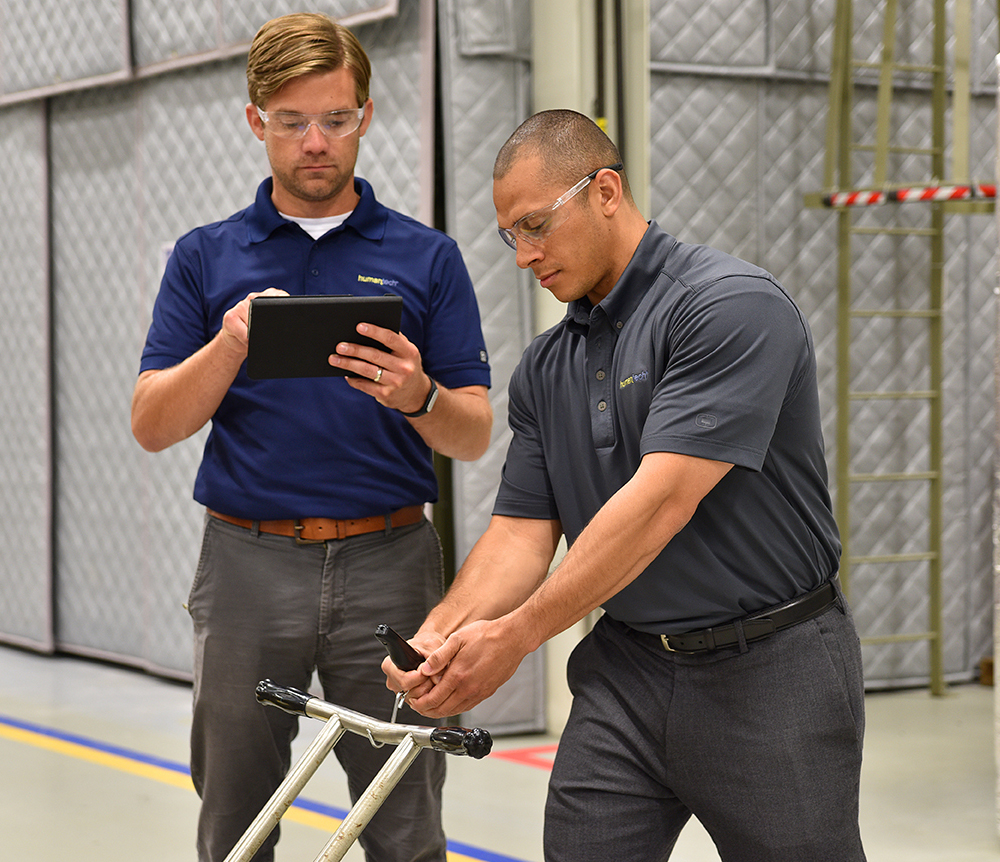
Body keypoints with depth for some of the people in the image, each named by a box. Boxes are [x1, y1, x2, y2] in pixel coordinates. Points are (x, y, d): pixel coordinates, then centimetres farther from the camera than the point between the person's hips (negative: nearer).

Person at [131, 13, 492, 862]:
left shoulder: (427, 258, 6)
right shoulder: (206, 258, 9)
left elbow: (474, 436, 4)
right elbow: (152, 425, 3)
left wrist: (417, 396, -19)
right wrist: (228, 348, -16)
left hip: (388, 566, -1)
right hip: (249, 567, 1)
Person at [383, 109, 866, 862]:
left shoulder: (732, 305, -15)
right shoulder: (545, 369, 10)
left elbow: (662, 500, -23)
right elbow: (522, 530, 8)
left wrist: (515, 635, -22)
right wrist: (441, 634, -13)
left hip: (769, 668, -6)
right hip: (625, 672, 6)